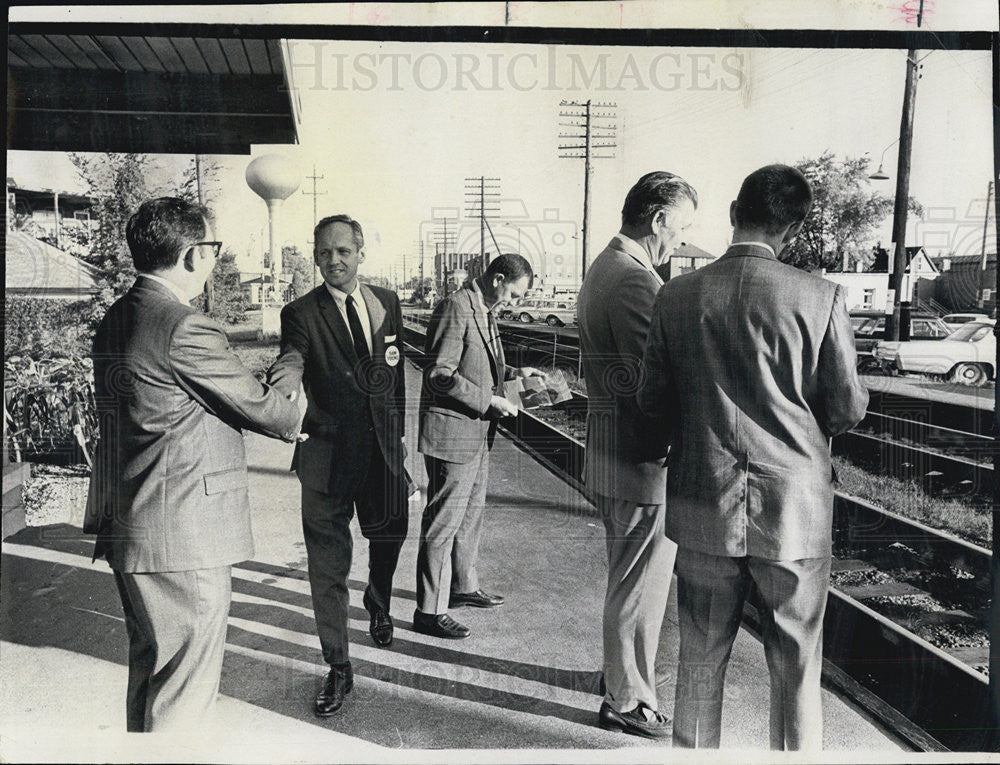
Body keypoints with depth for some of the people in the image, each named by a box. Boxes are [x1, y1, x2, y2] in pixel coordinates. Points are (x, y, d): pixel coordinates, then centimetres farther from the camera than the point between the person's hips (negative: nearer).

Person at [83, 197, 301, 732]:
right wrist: (298, 419, 8)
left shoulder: (115, 320, 9)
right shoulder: (186, 330, -21)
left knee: (149, 664, 25)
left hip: (126, 529, 10)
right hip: (185, 540, -10)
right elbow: (253, 404, -11)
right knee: (185, 686, 4)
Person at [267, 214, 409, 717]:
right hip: (328, 453, -3)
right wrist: (285, 377, -48)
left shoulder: (387, 303, 5)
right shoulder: (301, 313, -8)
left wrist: (398, 429, 13)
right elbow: (292, 362, -24)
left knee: (389, 534, 16)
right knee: (327, 563, 2)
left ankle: (378, 607, 51)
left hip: (383, 446, 3)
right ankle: (338, 669, 19)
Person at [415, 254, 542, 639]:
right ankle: (430, 611, 10)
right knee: (443, 522, -2)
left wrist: (514, 373, 11)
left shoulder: (485, 311, 14)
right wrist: (488, 401, -20)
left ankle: (463, 586, 39)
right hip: (451, 432, -10)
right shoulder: (455, 308, -18)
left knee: (470, 514, 22)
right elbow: (440, 374, -23)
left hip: (477, 433, 10)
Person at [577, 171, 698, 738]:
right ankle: (629, 701, 23)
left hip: (609, 453, 11)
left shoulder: (603, 268, 13)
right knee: (640, 586, 6)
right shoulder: (636, 280, -21)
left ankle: (624, 673, 43)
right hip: (642, 459, -11)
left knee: (629, 579, 25)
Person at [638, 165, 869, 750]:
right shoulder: (821, 297, -11)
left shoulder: (676, 296, -5)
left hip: (704, 508, 2)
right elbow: (848, 409, -4)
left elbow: (653, 401, 1)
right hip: (795, 507, -1)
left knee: (701, 658, 17)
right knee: (796, 664, 16)